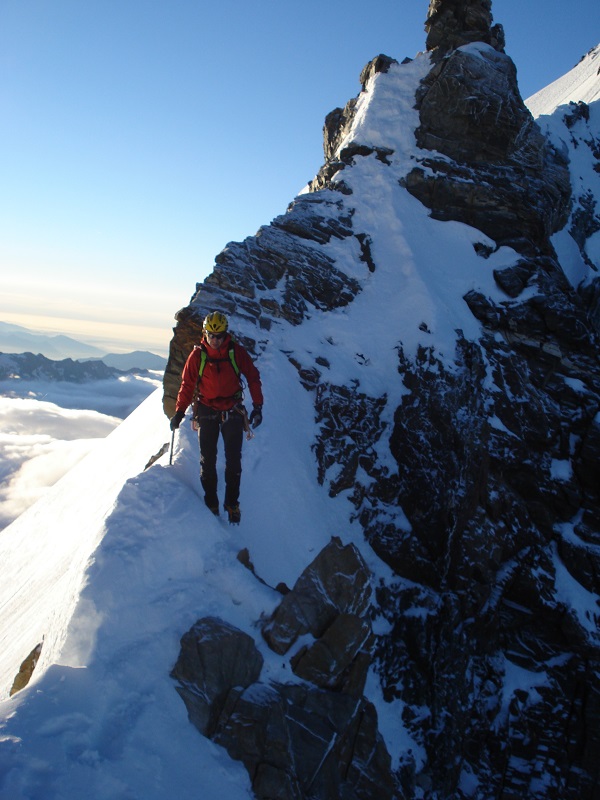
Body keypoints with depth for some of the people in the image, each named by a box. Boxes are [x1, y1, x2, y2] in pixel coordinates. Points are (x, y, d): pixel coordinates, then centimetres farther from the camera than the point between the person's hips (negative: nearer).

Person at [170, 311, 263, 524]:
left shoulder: (237, 351, -6)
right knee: (207, 461, 4)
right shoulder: (197, 355, -5)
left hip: (232, 411, 0)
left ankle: (232, 503, 15)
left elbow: (253, 377, 1)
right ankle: (211, 504, 15)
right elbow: (187, 384, 2)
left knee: (234, 461, 2)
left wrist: (257, 406, -4)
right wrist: (179, 411, -4)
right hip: (207, 412, 1)